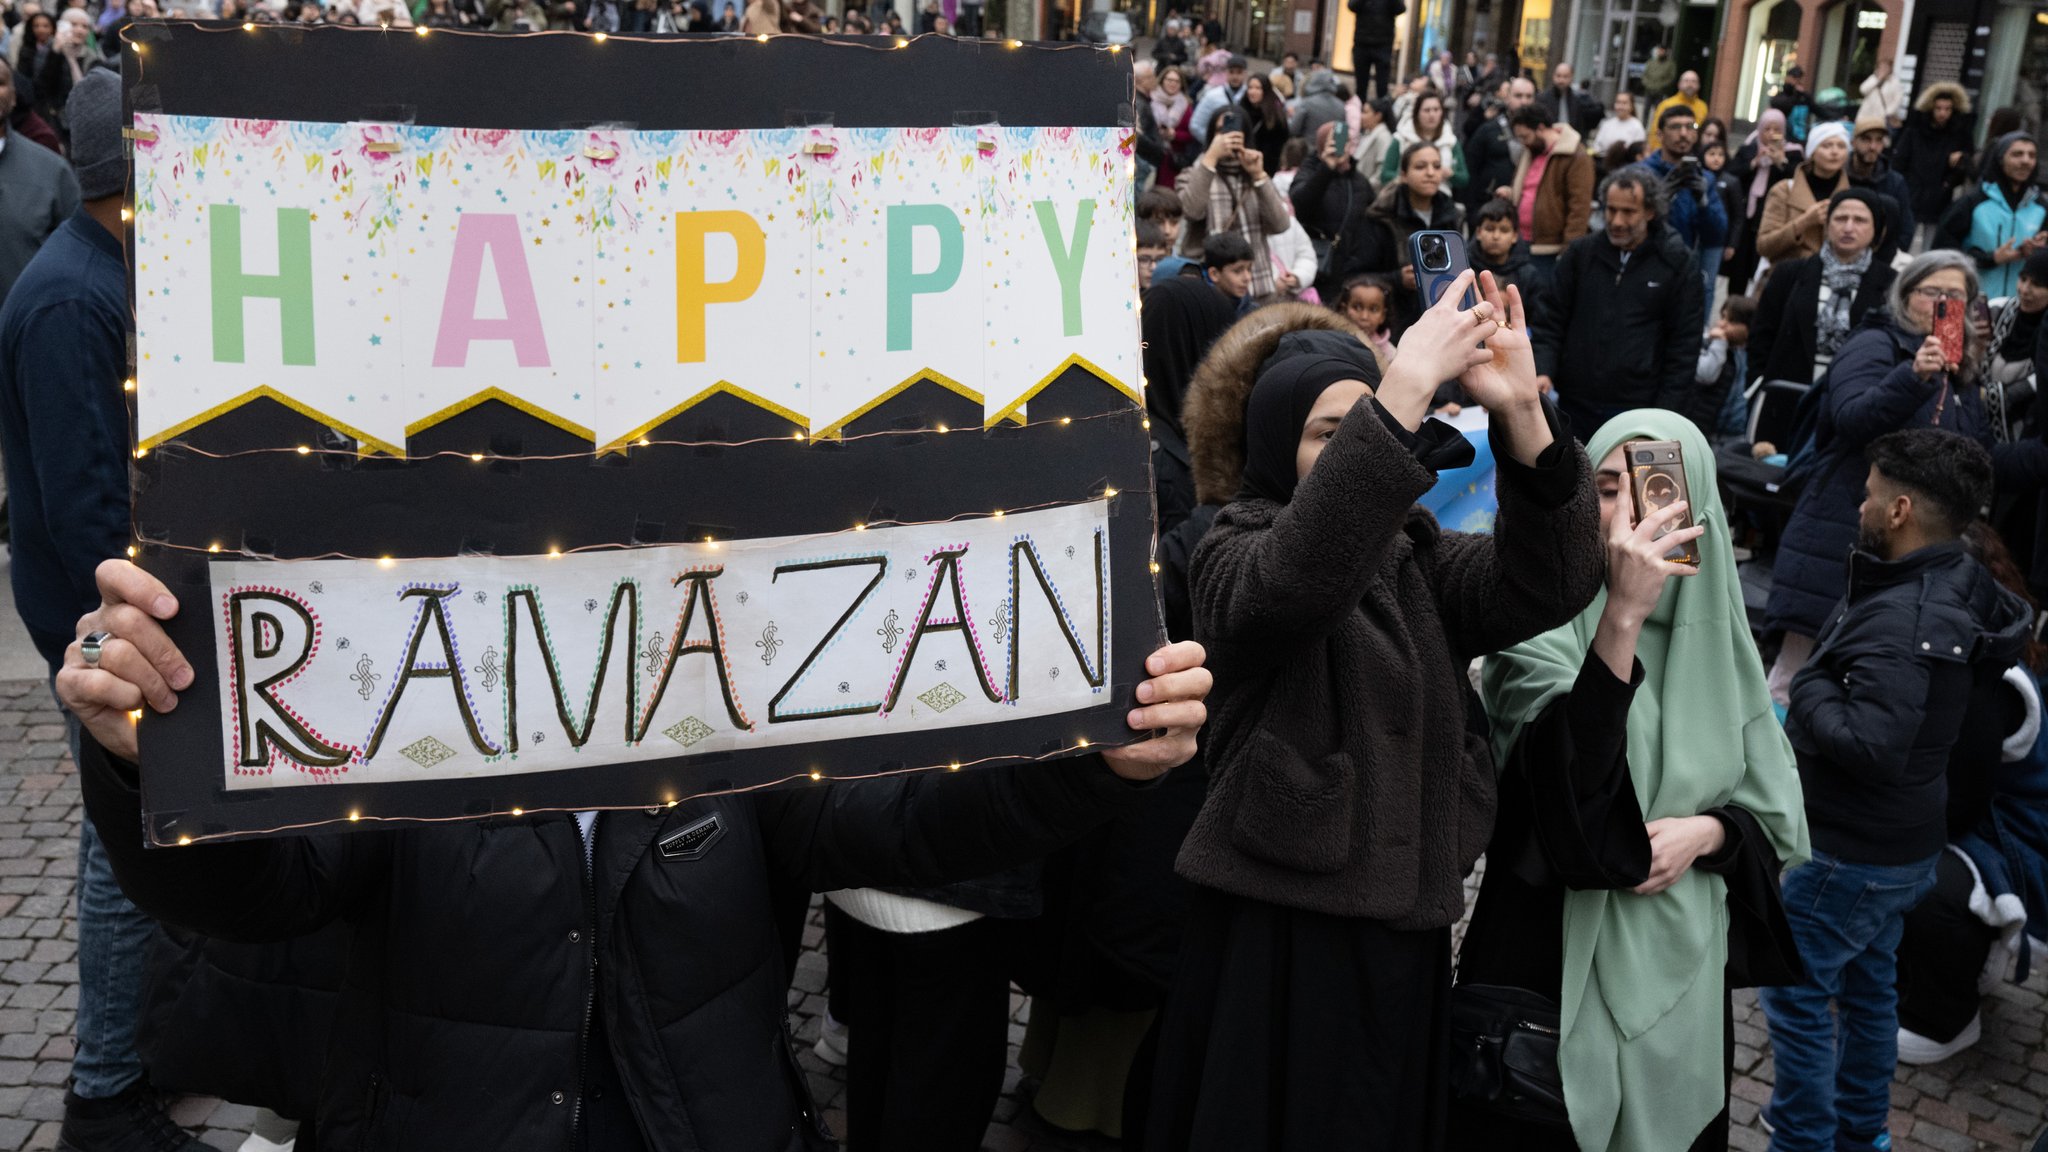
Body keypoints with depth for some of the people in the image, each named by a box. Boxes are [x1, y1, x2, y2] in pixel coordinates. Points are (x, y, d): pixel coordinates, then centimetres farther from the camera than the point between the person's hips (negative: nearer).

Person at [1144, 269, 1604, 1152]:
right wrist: (1407, 388, -33)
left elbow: (1547, 586, -9)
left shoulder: (1420, 560, 9)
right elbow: (1296, 578, -29)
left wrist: (1521, 413, -23)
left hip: (1404, 931, 5)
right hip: (1279, 938, -5)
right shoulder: (1237, 551, -5)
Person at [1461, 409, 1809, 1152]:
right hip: (1557, 961, -4)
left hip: (1682, 965, 5)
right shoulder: (1544, 631, -14)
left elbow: (1775, 814, 9)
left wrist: (1704, 832, -14)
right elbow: (1568, 809, -31)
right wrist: (1621, 618, -36)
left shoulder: (1716, 641, 2)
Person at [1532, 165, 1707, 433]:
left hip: (1640, 411, -2)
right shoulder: (1580, 254, 7)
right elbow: (1551, 322, 8)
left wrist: (1665, 413, -7)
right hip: (1576, 410, 2)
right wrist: (1543, 372, -10)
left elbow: (1684, 346, 0)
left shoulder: (1678, 265, 1)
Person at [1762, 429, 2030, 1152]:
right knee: (1868, 984, 23)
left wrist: (1808, 688, -19)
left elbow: (1869, 744, -35)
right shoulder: (1964, 588, 0)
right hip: (1902, 846, 10)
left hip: (1849, 852, -10)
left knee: (1796, 995, 4)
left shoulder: (1901, 623, -29)